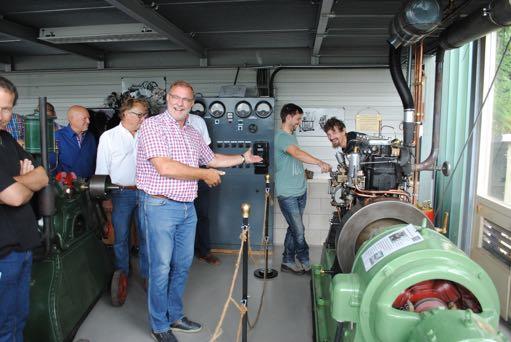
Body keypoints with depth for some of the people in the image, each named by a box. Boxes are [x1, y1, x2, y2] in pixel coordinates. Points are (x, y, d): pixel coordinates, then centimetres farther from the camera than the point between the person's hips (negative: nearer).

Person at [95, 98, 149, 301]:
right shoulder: (109, 137, -2)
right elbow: (102, 169, -2)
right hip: (121, 193, -3)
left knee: (146, 236, 8)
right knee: (121, 237, 7)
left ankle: (146, 274, 22)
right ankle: (123, 275, 24)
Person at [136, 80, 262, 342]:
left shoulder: (193, 133, 13)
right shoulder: (153, 125, -11)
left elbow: (212, 159, 27)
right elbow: (164, 167, -22)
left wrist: (244, 158, 23)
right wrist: (204, 175, -13)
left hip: (187, 208, 7)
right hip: (160, 206, -7)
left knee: (182, 265, 16)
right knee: (161, 269, 2)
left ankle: (175, 315, 34)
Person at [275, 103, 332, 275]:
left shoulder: (292, 135, 16)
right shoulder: (281, 137, -16)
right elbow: (298, 153, -32)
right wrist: (320, 163, -40)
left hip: (300, 191, 9)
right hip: (288, 194, -9)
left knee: (294, 228, 14)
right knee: (299, 231, -2)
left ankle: (288, 261, 25)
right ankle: (305, 263, 13)